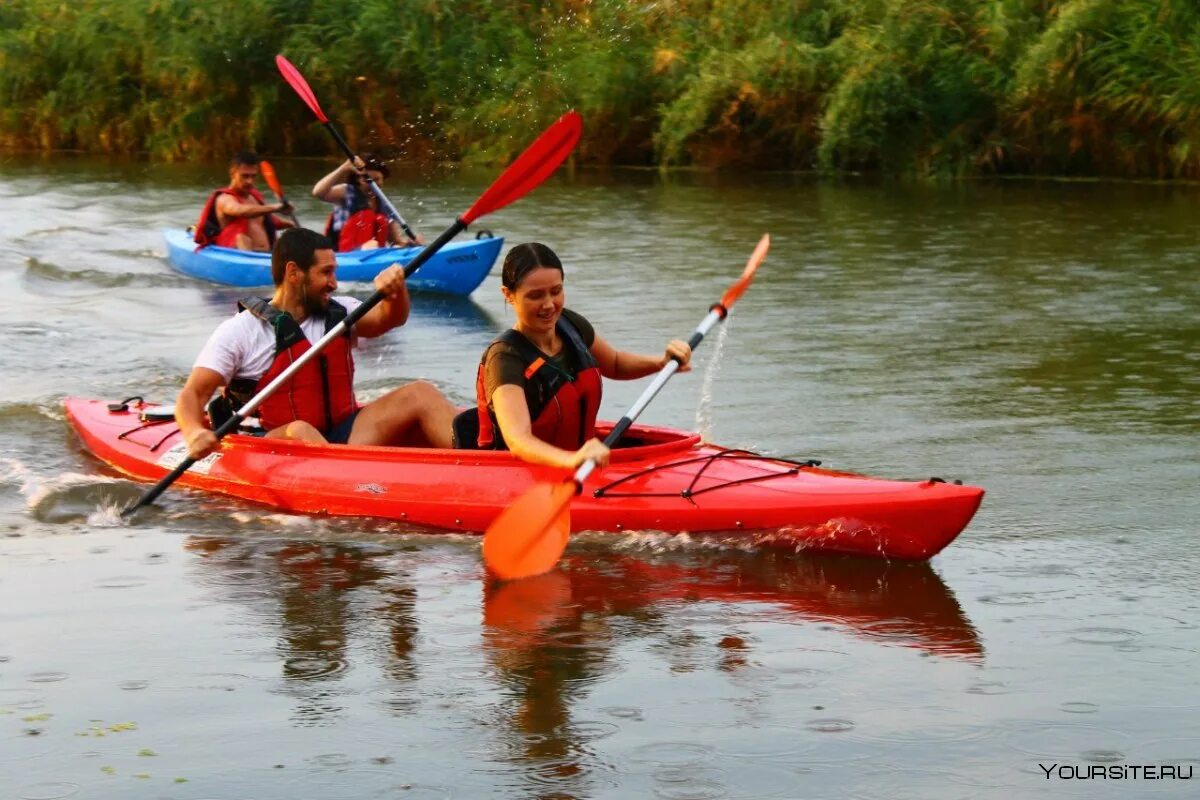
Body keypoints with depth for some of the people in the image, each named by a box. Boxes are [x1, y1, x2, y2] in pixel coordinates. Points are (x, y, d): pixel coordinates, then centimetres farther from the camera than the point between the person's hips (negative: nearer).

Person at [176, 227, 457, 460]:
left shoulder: (338, 312, 16)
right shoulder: (239, 331, -1)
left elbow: (390, 319, 1)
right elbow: (192, 394, -7)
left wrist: (396, 290, -22)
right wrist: (194, 434, -29)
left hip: (344, 438, 5)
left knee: (419, 395, -12)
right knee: (299, 432, -38)